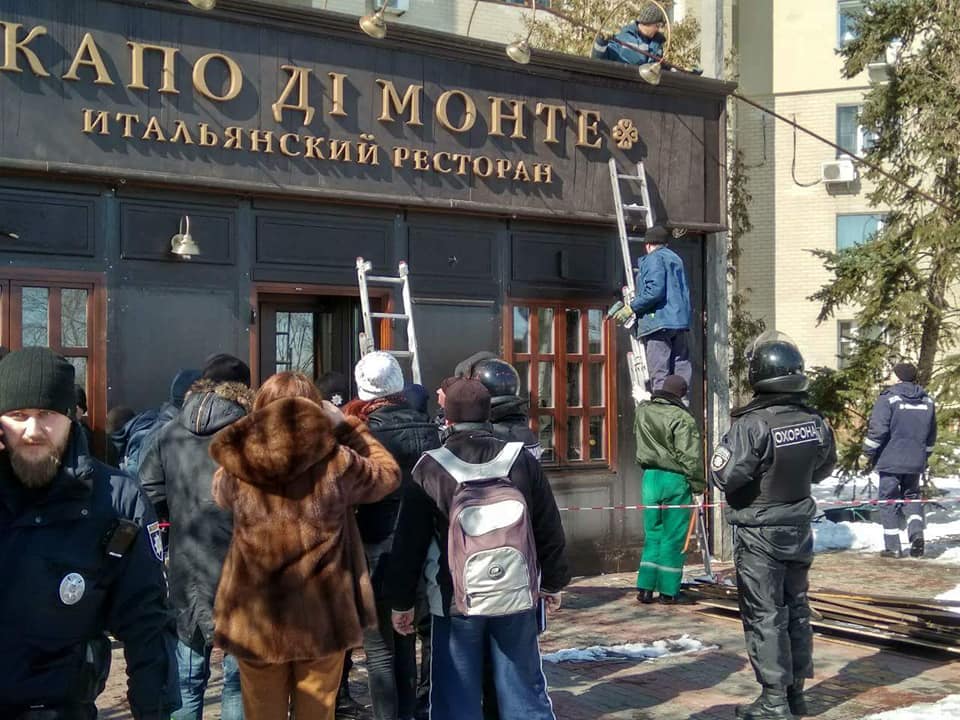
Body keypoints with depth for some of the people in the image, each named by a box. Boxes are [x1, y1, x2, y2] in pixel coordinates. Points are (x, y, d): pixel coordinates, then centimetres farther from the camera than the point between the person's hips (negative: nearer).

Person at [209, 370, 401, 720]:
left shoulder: (236, 468, -8)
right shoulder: (336, 463, -13)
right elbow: (389, 474, 6)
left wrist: (255, 439, 15)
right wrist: (346, 425, 12)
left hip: (257, 620, 1)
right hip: (322, 619, -1)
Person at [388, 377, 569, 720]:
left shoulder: (430, 468, -6)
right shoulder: (522, 460, 0)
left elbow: (410, 542, -3)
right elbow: (550, 529, 5)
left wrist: (402, 601, 5)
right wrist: (553, 582, 16)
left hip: (455, 601, -2)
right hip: (516, 597, 2)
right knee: (524, 691, 12)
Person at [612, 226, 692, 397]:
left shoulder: (654, 258, -4)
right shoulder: (676, 259, 23)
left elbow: (655, 290, -18)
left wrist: (632, 307, -12)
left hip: (658, 321, -9)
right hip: (680, 321, 9)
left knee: (659, 372, -9)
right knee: (681, 368, 8)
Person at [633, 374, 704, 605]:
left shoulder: (643, 411, 5)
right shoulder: (682, 418, -14)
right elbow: (690, 456, -15)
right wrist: (698, 483, -8)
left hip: (650, 477, 6)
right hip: (675, 480, -6)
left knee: (652, 534, 13)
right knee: (674, 536, 3)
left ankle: (645, 588, 12)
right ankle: (668, 591, 7)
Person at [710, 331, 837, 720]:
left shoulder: (752, 424, -25)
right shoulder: (815, 421, -5)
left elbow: (725, 476, -25)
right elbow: (824, 468, 10)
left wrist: (723, 450, -7)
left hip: (759, 534, -6)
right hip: (799, 530, 6)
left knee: (764, 615, 2)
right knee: (796, 609, 17)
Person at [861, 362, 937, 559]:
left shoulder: (888, 399, -12)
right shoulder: (927, 401, 7)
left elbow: (877, 430, -15)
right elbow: (931, 435, 15)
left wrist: (869, 453, -2)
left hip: (890, 461, -5)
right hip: (916, 462, 5)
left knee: (889, 501, 5)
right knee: (911, 496, 21)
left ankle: (892, 547, 6)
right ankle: (916, 531, -2)